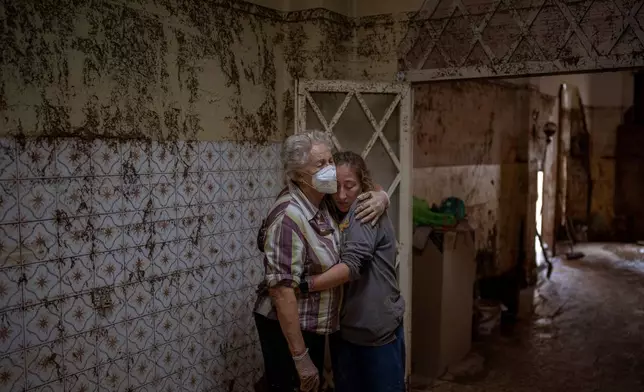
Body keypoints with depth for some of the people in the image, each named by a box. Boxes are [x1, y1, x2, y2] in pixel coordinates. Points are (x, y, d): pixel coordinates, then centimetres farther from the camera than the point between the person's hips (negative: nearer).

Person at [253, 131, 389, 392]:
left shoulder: (325, 200, -3)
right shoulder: (289, 217, -27)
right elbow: (281, 290, -30)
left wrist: (380, 198, -9)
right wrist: (300, 357, -28)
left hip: (313, 326, 8)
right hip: (287, 329, -8)